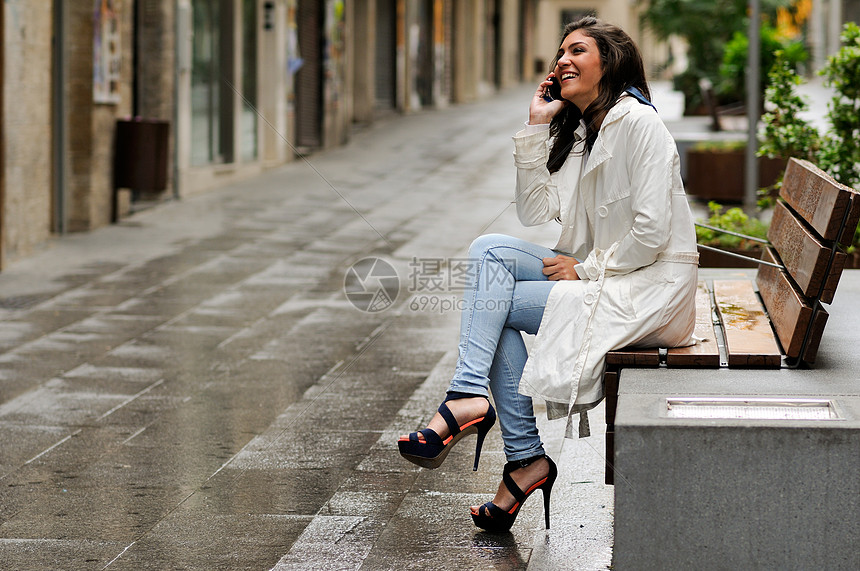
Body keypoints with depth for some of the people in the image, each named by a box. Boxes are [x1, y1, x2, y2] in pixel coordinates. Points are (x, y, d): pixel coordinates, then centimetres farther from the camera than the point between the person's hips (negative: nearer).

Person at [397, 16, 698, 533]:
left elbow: (651, 233, -19)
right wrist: (537, 127, 4)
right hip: (599, 273, 9)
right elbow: (535, 212, 7)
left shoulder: (637, 122, -13)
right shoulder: (576, 132, 15)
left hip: (649, 290, -9)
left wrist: (584, 268, -12)